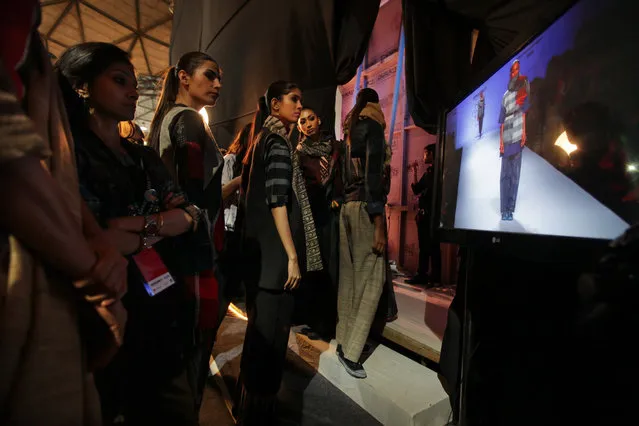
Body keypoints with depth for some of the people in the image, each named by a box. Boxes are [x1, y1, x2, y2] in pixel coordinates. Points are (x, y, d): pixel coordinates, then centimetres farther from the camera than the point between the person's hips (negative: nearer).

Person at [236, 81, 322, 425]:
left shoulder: (260, 140, 16)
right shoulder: (278, 142, -11)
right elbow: (277, 201, -20)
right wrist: (292, 256, -19)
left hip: (258, 248, 10)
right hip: (275, 252, -10)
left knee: (258, 327, 20)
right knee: (270, 332, 3)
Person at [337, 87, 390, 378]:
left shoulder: (350, 129, 19)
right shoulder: (373, 125, -4)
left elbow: (345, 173, 15)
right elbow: (373, 175, -15)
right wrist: (378, 224, -19)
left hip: (347, 206, 8)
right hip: (365, 208, -8)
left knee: (349, 275, 10)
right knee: (372, 278, -4)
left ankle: (343, 341, 20)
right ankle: (351, 352, -2)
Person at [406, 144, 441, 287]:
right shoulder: (428, 172, 17)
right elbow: (416, 190, 12)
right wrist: (414, 172, 8)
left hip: (433, 214, -8)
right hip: (423, 213, 8)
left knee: (433, 247, -2)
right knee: (423, 246, 10)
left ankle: (435, 278, 5)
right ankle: (422, 275, 17)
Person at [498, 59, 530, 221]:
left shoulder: (524, 89, 8)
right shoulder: (505, 96, 8)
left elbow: (523, 112, 7)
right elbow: (502, 122, 4)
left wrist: (524, 132, 5)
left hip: (518, 138, -1)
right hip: (506, 140, 1)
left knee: (514, 174, 3)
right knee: (505, 175, 0)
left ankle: (510, 209, 5)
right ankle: (504, 210, 4)